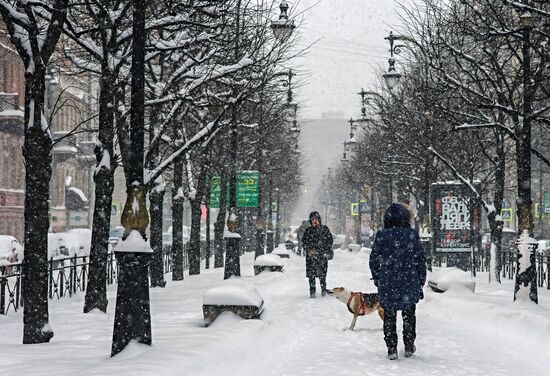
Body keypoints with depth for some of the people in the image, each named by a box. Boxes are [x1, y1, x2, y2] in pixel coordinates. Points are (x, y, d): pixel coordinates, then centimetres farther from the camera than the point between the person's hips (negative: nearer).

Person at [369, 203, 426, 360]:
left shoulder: (381, 236, -6)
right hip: (409, 282, 1)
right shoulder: (412, 235, -5)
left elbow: (373, 260, 0)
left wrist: (377, 279, 14)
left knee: (389, 315, 9)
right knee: (409, 314, 17)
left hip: (387, 283, 0)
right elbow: (421, 259, -1)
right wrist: (421, 281, 9)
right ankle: (409, 346, 22)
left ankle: (391, 348, 6)